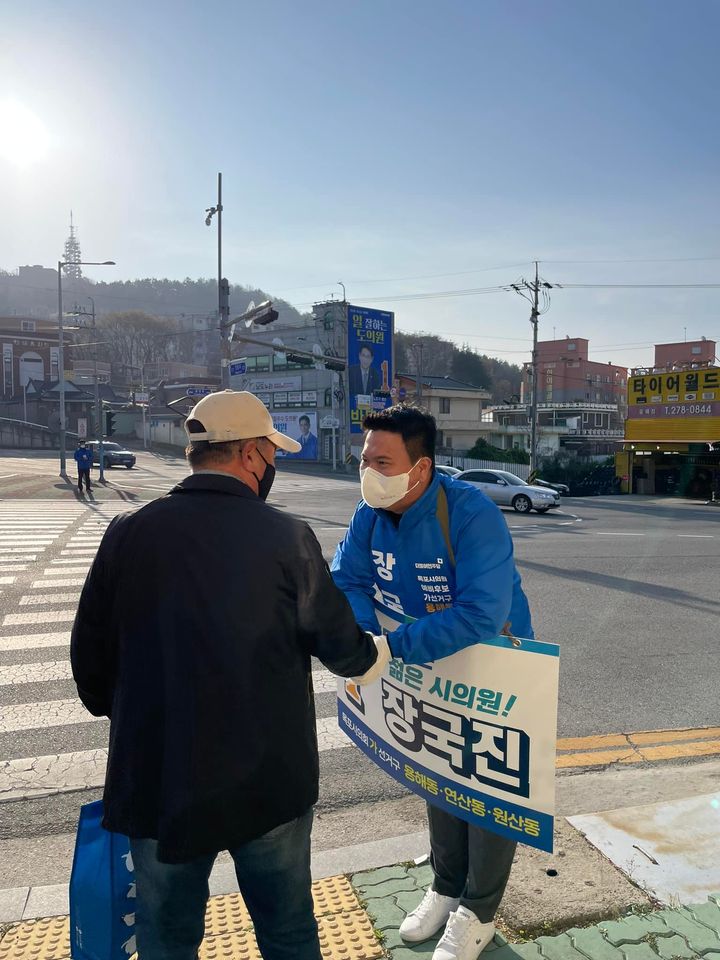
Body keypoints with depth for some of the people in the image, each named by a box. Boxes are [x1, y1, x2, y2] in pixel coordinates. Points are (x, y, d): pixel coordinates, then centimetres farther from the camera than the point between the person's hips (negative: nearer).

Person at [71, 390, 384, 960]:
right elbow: (339, 643, -6)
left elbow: (90, 651, 0)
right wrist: (372, 654, 17)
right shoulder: (287, 537, -14)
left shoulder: (129, 533, -8)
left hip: (156, 779, 2)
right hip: (269, 779, -1)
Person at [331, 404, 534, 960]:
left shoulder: (472, 515, -35)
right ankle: (447, 888, 45)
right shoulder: (371, 513, -14)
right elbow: (347, 580, -11)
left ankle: (478, 913, 33)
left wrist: (393, 647, -41)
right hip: (429, 668, 6)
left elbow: (482, 616, -42)